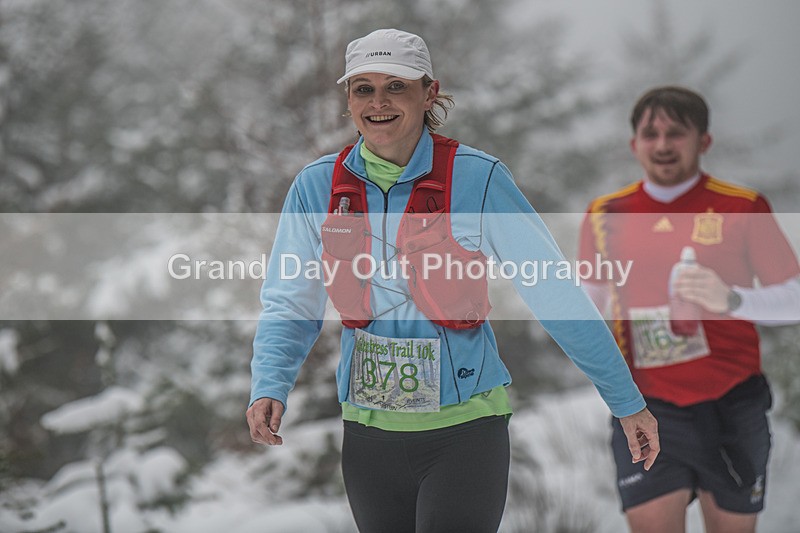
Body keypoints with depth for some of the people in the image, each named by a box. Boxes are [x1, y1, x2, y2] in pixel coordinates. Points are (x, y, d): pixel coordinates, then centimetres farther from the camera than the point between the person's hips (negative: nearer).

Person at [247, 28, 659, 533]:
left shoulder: (478, 178, -8)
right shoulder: (318, 187, 1)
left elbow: (555, 295, -4)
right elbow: (289, 302, 5)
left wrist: (627, 401, 0)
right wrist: (269, 389, -15)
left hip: (466, 430, -3)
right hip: (369, 431, 4)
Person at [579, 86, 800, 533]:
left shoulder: (742, 208, -2)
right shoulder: (606, 215, 7)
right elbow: (594, 298, 20)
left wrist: (732, 299, -23)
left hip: (731, 406, -1)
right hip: (646, 405, 1)